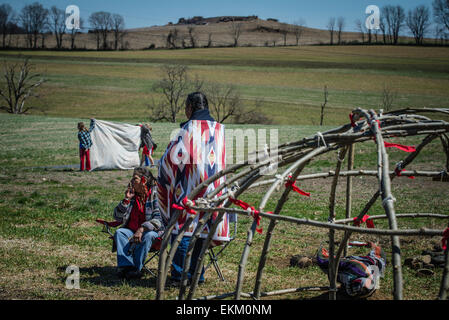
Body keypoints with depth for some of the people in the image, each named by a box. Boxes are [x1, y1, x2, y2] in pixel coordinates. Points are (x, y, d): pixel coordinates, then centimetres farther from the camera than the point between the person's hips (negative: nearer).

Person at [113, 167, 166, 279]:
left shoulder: (155, 195, -6)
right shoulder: (132, 194, 9)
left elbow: (159, 219, -16)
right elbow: (118, 217, 8)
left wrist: (142, 229, -28)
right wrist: (126, 199, -5)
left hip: (151, 231, -4)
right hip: (131, 230, 4)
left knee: (148, 236, -36)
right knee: (119, 232, -23)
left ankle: (136, 268, -32)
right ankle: (126, 265, -37)